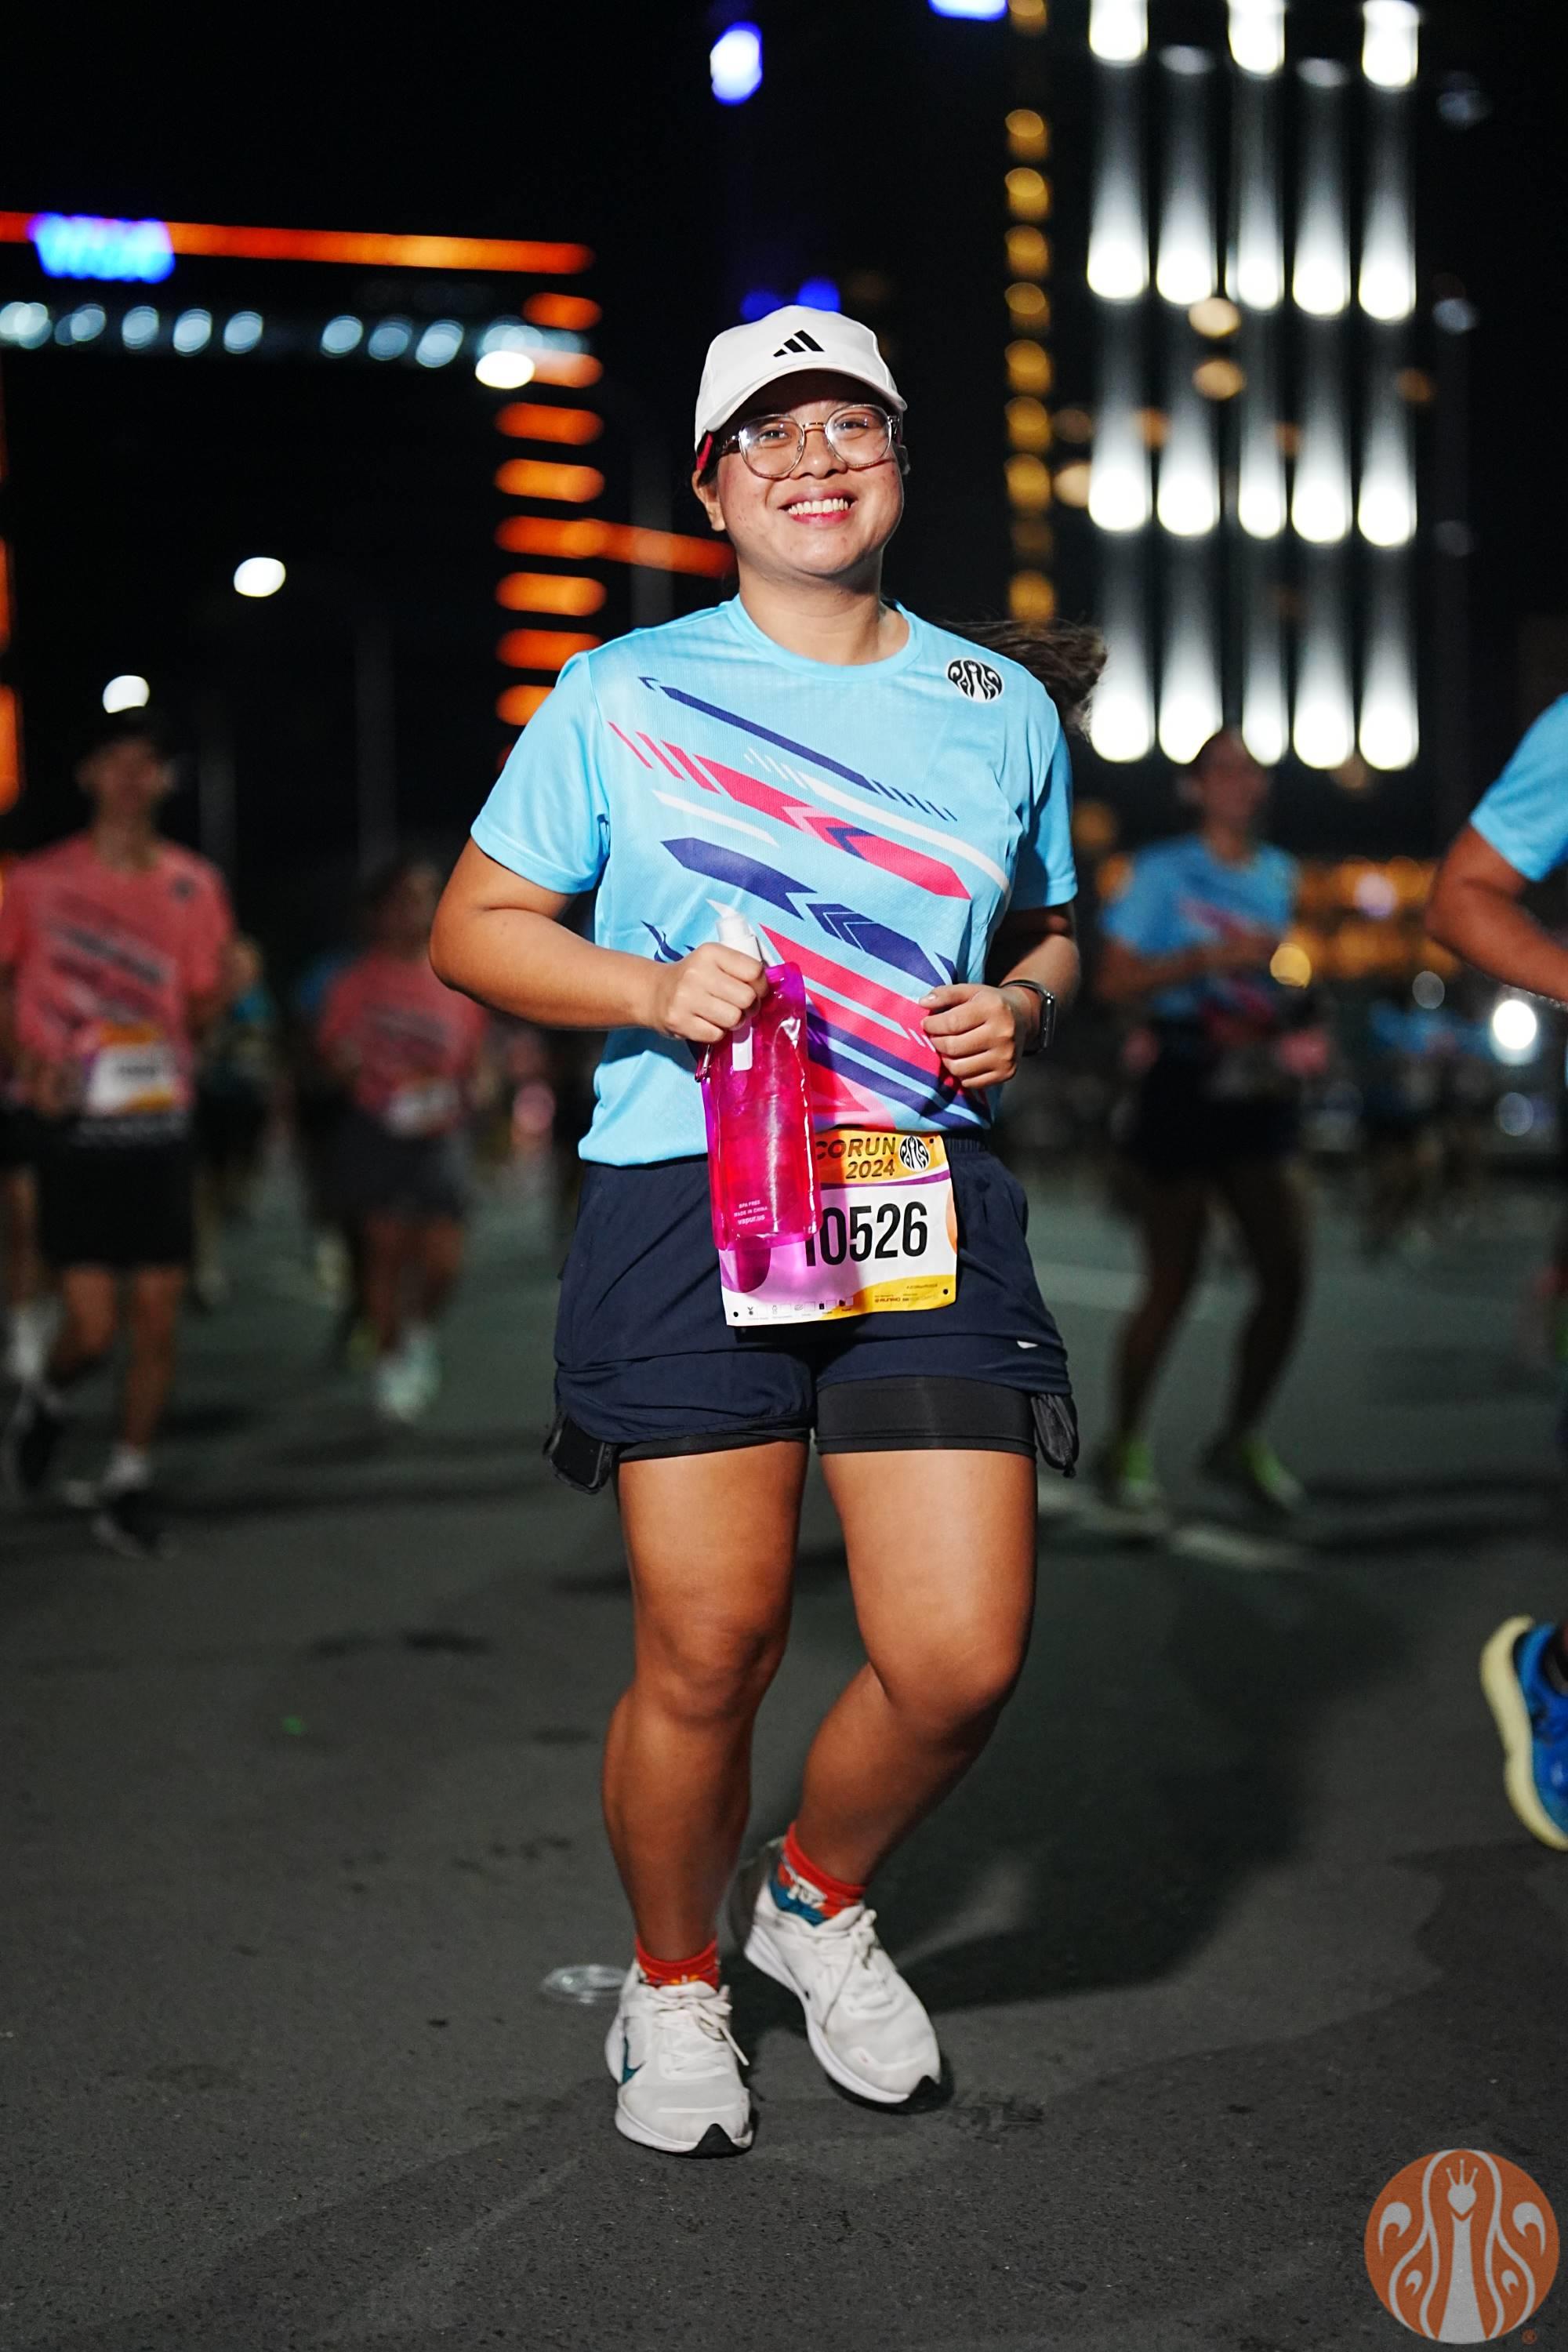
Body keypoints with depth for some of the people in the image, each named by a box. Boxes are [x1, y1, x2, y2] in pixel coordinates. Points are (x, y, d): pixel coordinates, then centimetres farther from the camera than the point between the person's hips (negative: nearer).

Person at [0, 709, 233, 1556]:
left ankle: (128, 1481, 17)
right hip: (76, 1123, -2)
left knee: (158, 1313, 1)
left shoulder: (194, 886, 6)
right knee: (92, 1325, -7)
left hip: (161, 1120, 3)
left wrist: (224, 986, -12)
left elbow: (199, 1011, 10)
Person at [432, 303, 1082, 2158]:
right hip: (686, 1196, -2)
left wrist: (1023, 1007, 3)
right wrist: (653, 991, -10)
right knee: (707, 1651, -1)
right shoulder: (623, 695, 5)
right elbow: (473, 929, 8)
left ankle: (816, 1897, 28)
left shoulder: (1001, 707, 15)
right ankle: (674, 1986, 28)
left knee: (960, 1659, -5)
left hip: (928, 1196, 3)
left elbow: (1048, 931, 27)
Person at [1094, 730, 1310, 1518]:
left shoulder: (1280, 875, 13)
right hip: (1182, 1088, -5)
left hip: (1258, 1090, 5)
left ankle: (1241, 1438, 15)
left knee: (1286, 1274, -1)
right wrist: (1210, 958, -18)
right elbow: (1116, 980, -8)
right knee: (1171, 1283, -2)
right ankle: (1126, 1446, 14)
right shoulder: (1164, 872, -2)